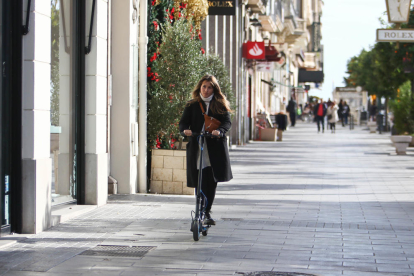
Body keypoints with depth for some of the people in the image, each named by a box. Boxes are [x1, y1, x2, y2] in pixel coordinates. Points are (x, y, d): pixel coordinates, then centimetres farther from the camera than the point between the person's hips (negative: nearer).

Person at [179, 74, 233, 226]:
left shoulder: (220, 105, 9)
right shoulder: (191, 106, 12)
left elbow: (227, 122, -2)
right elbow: (183, 122, 4)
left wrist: (219, 131, -24)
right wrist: (185, 130, -19)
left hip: (215, 148, 0)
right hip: (196, 147, 0)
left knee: (211, 182, -3)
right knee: (199, 183, -2)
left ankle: (206, 213, 8)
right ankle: (203, 213, 8)